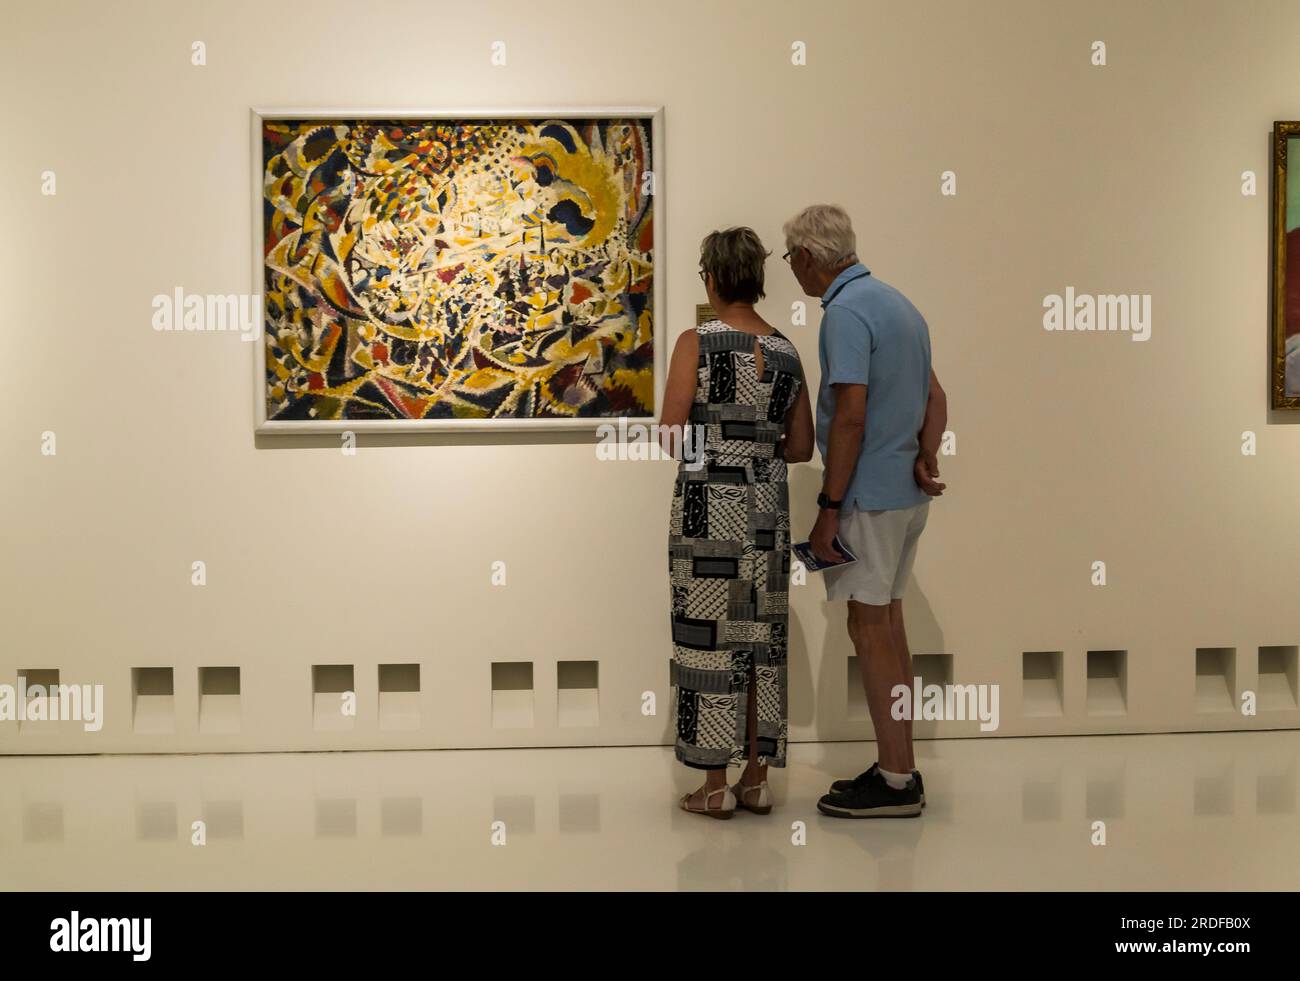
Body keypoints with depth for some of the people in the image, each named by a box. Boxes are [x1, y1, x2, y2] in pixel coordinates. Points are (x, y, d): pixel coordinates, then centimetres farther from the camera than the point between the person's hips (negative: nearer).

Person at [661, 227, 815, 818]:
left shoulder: (696, 344, -9)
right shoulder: (786, 352, 5)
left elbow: (672, 433, -11)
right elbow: (801, 448, 8)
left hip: (707, 508, -4)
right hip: (768, 508, 5)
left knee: (709, 639, 2)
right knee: (763, 640, 11)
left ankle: (716, 787, 7)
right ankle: (757, 779, 17)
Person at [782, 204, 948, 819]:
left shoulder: (846, 312, -16)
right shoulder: (896, 303, 15)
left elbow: (851, 415, -22)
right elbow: (935, 398, 15)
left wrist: (828, 508, -18)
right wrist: (927, 458, 0)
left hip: (869, 494, -10)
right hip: (907, 492, 10)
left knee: (871, 628, -4)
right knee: (888, 623, 14)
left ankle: (895, 782, 0)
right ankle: (898, 768, 21)